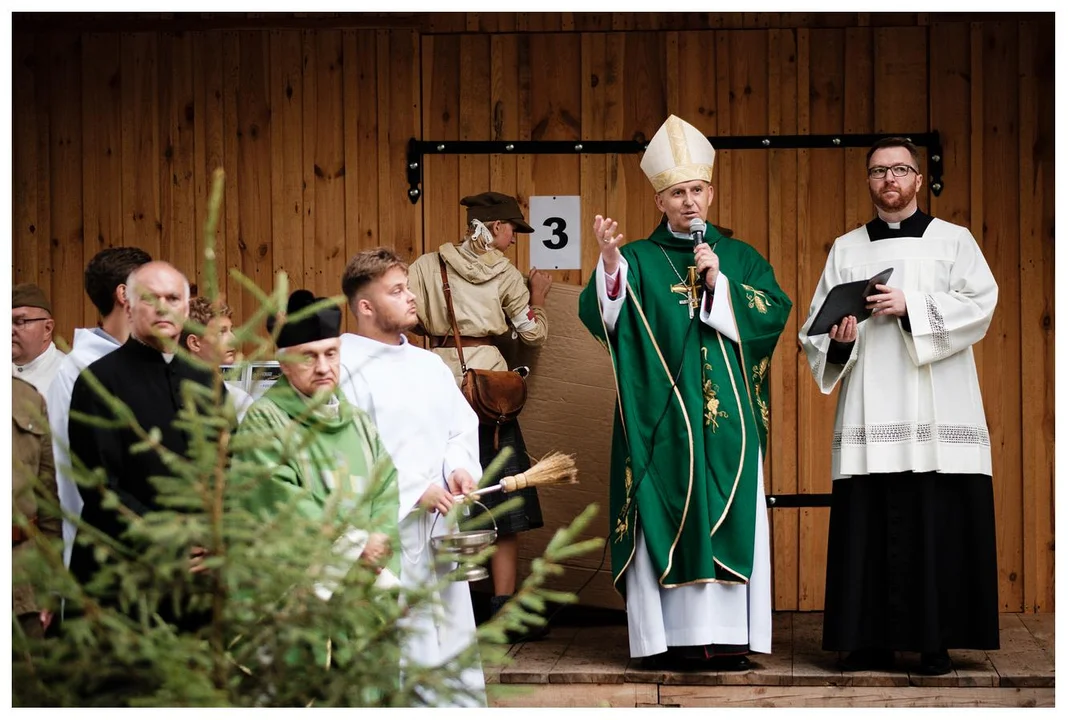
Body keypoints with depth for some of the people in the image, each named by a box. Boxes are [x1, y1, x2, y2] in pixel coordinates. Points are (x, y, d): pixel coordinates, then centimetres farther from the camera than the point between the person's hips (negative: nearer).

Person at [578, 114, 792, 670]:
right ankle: (666, 634, -3)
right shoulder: (638, 262, 7)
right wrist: (609, 264, -25)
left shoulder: (740, 258, 14)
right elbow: (599, 316, -9)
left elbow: (775, 313, 0)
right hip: (661, 416, -2)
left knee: (729, 517, -3)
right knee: (661, 519, -6)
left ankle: (724, 634, -1)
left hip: (727, 418, 2)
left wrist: (720, 283, -10)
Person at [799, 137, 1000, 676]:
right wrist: (838, 340, -10)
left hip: (935, 416, -2)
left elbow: (980, 304, -5)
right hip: (869, 415, 2)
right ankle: (872, 640, 3)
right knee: (868, 526, -2)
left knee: (936, 526, -6)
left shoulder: (952, 240, 10)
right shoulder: (846, 250, 17)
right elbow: (816, 326, 12)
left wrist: (911, 305, -15)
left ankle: (936, 641, -1)